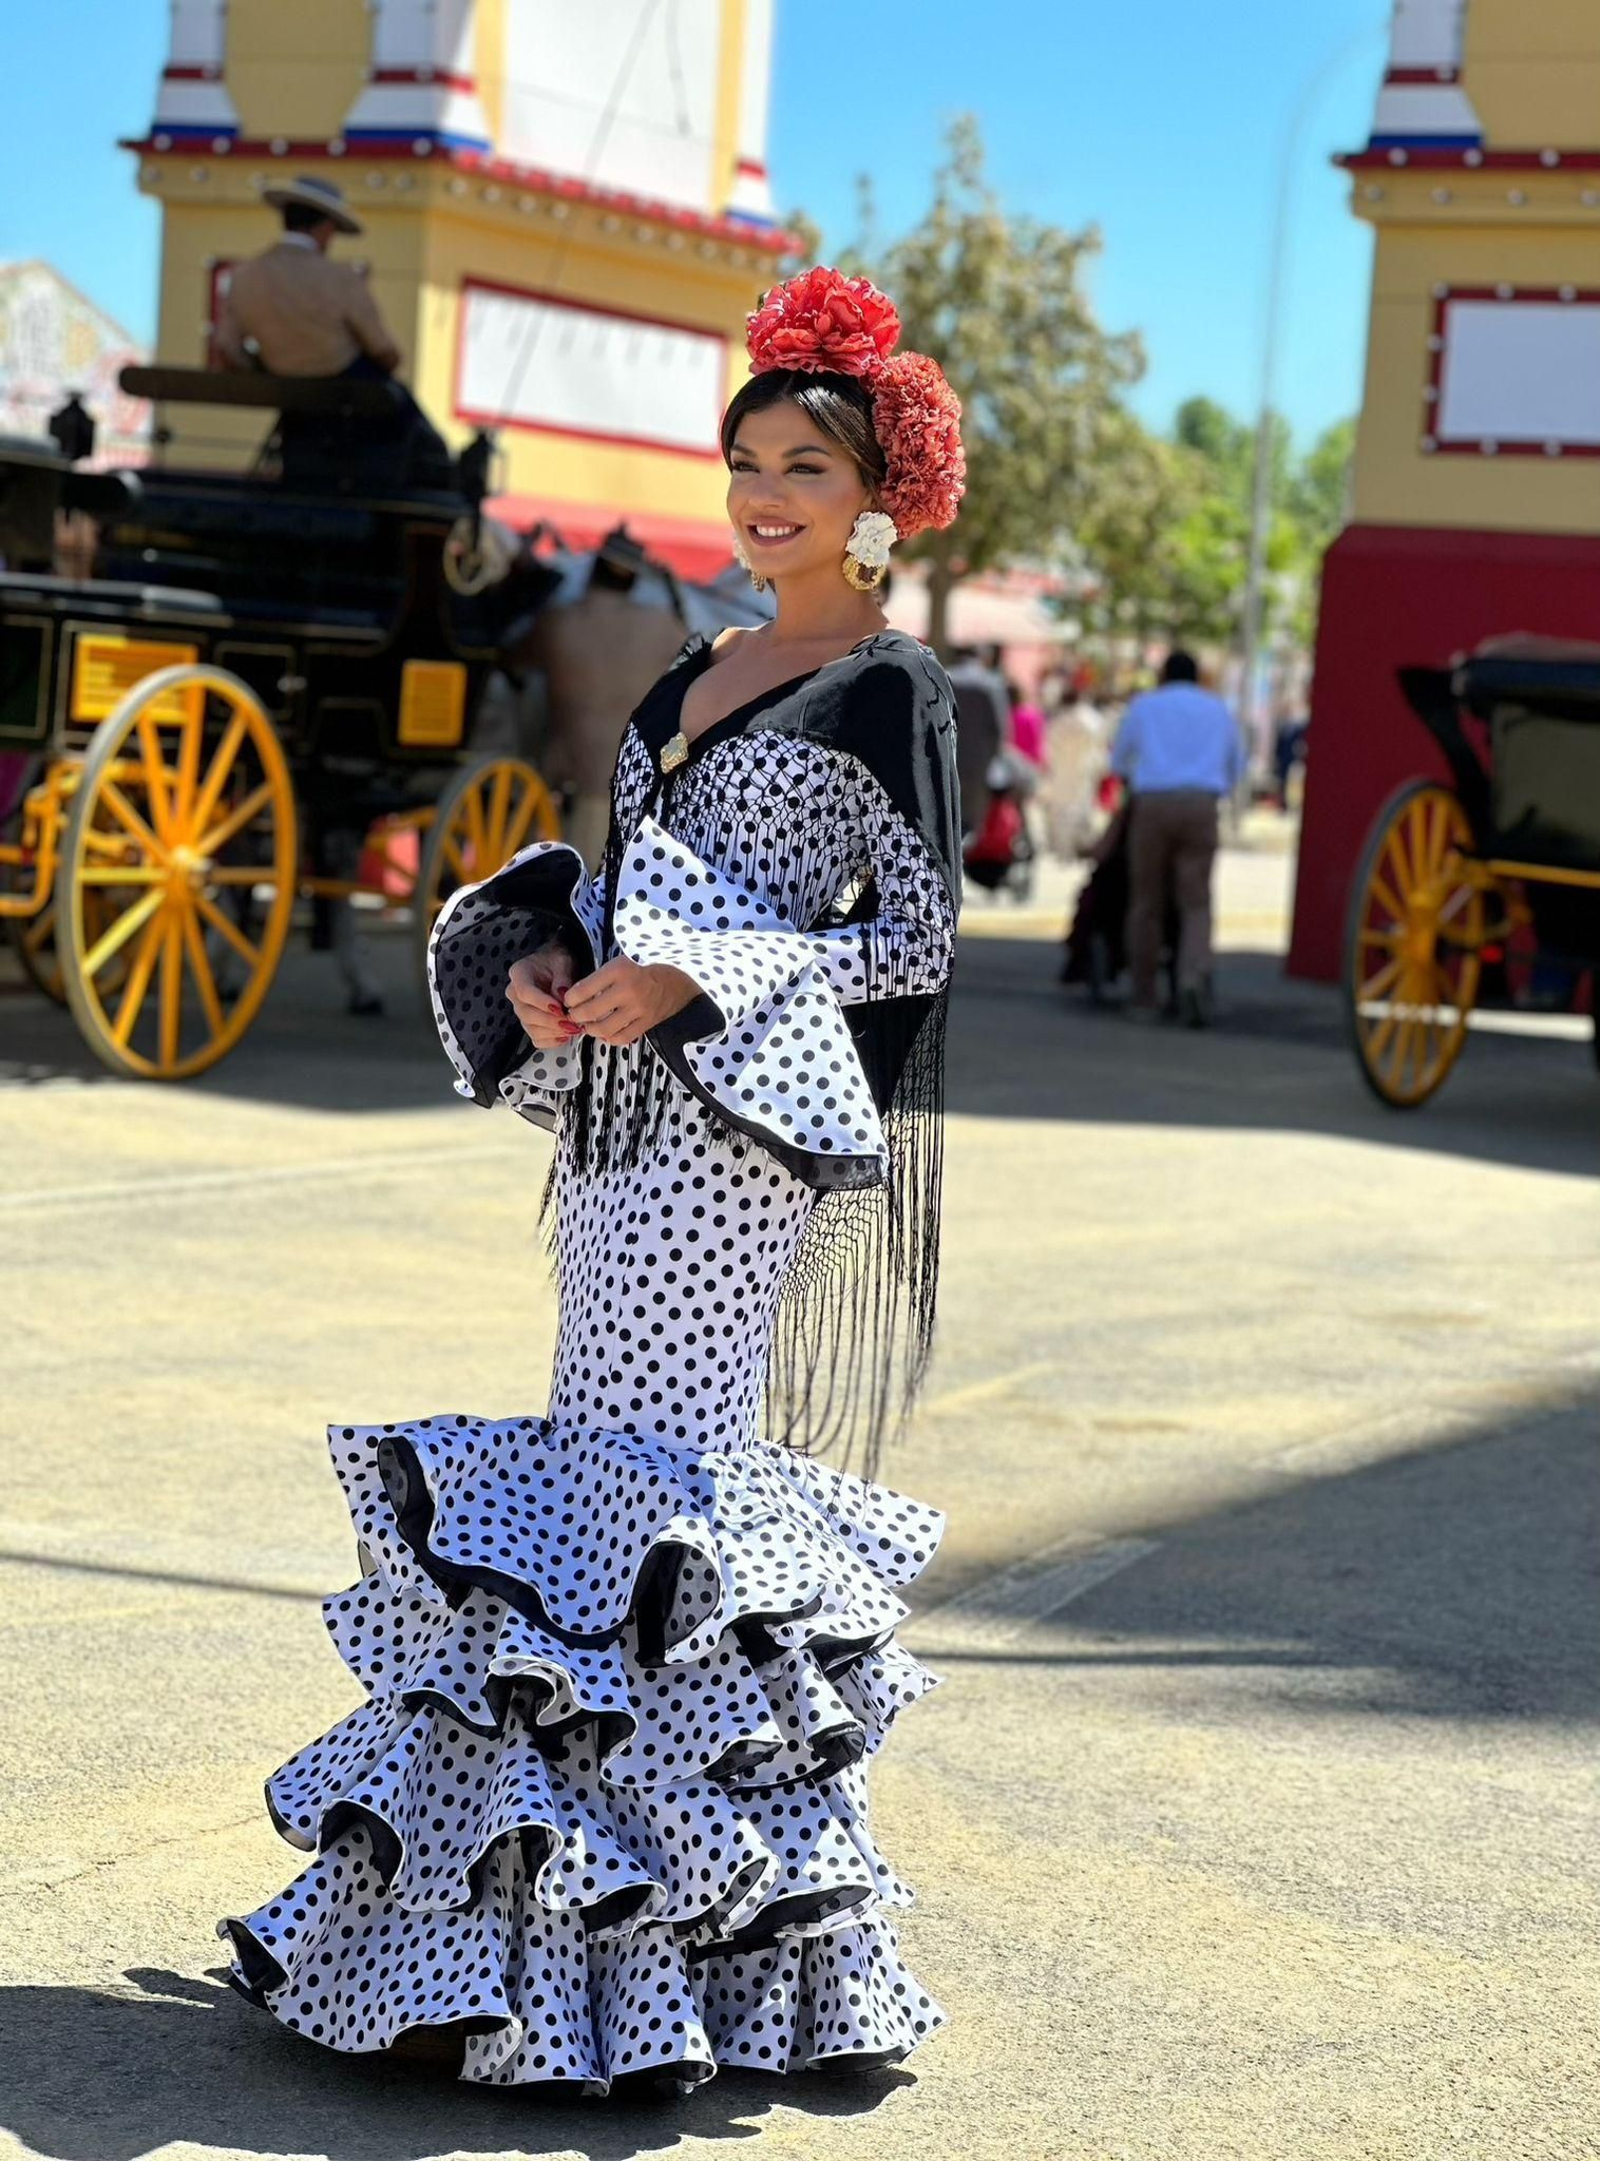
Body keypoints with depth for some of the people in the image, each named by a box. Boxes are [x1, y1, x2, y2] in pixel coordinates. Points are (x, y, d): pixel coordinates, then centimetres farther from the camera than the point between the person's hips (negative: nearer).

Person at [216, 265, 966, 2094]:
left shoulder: (891, 688, -4)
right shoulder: (700, 671, 18)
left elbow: (921, 936, -8)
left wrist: (693, 981, -15)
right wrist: (540, 953, -1)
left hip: (744, 1145, -7)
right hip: (626, 1128, 8)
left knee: (671, 1494, -8)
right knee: (594, 1469, 9)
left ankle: (699, 1931, 2)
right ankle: (547, 1875, 18)